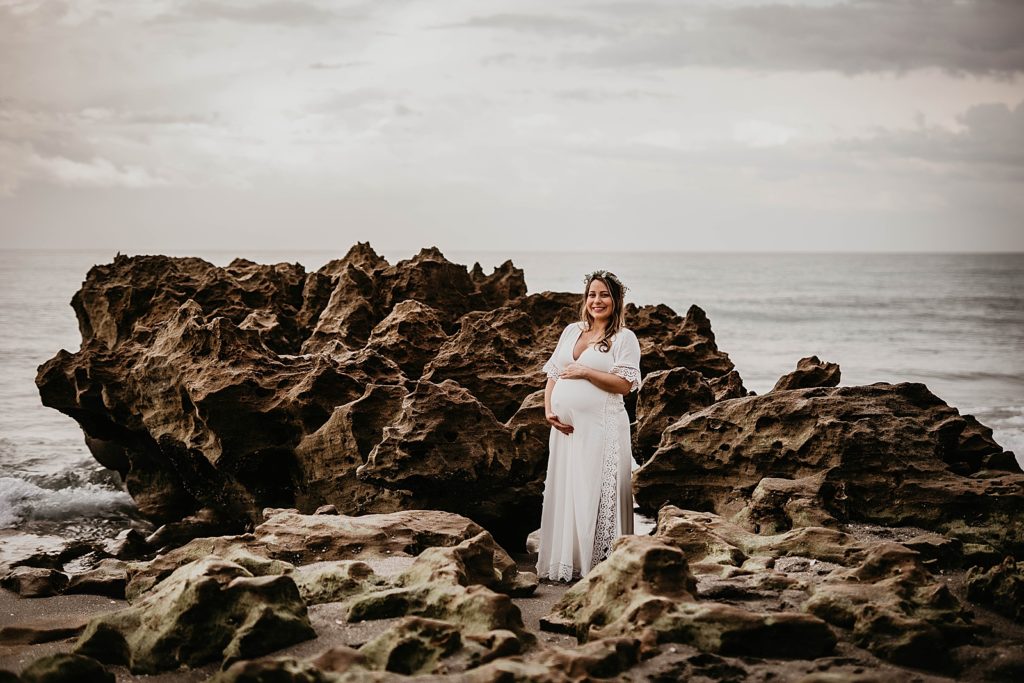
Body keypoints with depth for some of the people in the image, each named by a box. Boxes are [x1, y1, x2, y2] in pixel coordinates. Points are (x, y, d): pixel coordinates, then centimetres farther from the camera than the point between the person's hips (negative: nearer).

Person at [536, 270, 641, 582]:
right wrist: (549, 410, 2)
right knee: (563, 492, 8)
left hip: (600, 428, -6)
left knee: (595, 494, -6)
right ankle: (563, 564, 16)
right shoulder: (571, 331, 16)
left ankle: (598, 564, 0)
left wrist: (584, 372, -13)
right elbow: (553, 375, 16)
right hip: (565, 428, 6)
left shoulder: (624, 338, -1)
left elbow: (625, 384, -11)